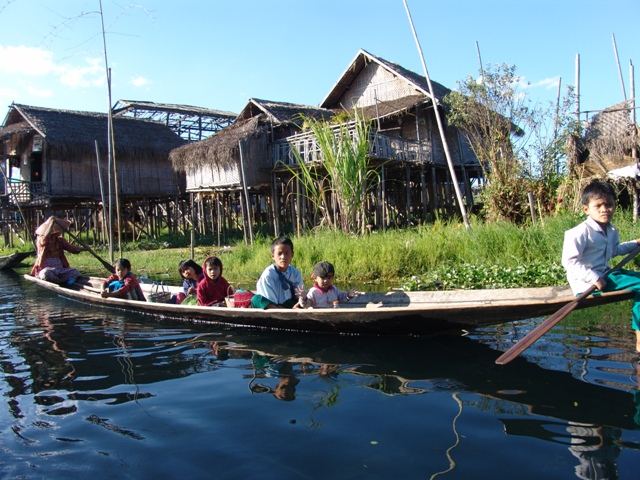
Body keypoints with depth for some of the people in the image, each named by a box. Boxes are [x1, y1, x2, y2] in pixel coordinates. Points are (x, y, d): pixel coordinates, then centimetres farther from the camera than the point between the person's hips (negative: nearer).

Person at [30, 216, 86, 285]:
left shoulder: (60, 240, 11)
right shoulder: (40, 239, -3)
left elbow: (72, 248, 2)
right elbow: (44, 241, -28)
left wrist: (84, 248, -17)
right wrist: (51, 223, -30)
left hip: (59, 269, 5)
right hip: (46, 269, -5)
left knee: (75, 272, -18)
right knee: (45, 273, -39)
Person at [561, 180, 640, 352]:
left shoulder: (612, 231, 10)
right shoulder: (581, 232, -20)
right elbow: (569, 261, -26)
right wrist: (594, 279, -29)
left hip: (604, 275, 10)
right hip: (586, 283, -10)